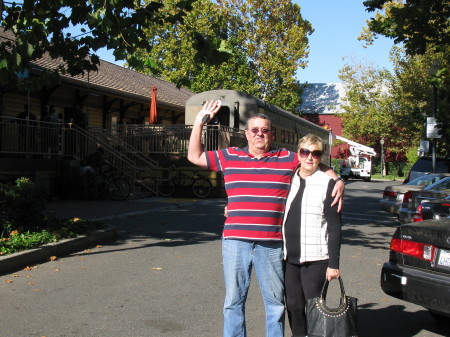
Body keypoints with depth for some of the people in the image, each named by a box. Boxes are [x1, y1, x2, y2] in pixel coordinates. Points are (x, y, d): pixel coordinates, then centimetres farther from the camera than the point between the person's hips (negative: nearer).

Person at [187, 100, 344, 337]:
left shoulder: (288, 158, 5)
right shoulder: (229, 157, 8)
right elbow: (194, 156, 13)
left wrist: (337, 182, -7)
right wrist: (199, 122, 8)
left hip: (272, 244, -1)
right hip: (235, 242, 1)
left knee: (276, 302, 11)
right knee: (233, 301, 11)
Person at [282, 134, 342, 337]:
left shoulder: (327, 184, -5)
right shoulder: (289, 181, 9)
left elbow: (334, 227, -6)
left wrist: (333, 264, -9)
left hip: (315, 258, -4)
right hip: (290, 257, 4)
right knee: (294, 307, 10)